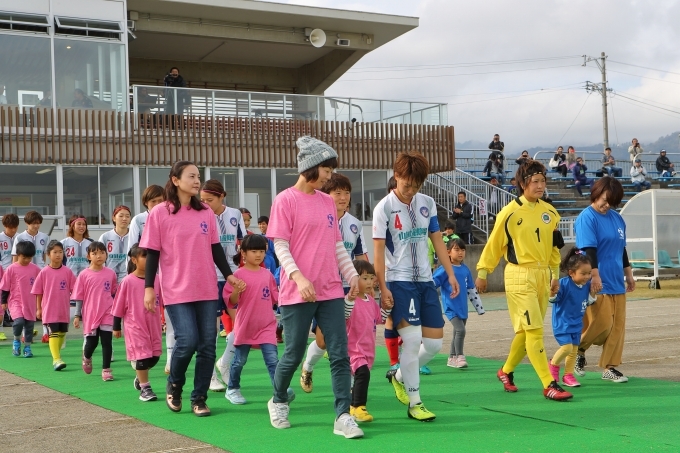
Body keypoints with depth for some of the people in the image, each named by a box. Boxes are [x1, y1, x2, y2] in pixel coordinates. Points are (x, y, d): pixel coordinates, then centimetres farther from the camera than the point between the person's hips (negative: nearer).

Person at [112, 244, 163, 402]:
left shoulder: (156, 279, 0)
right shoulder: (128, 282, -9)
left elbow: (163, 301, 10)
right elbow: (119, 305, -3)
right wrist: (116, 327, 0)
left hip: (154, 325, 4)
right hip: (136, 325, -4)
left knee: (154, 355, 9)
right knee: (142, 355, -4)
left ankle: (140, 377, 36)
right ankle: (144, 388, 9)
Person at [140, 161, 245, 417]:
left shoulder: (206, 213, 8)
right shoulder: (159, 213, -3)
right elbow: (152, 253, -2)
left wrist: (229, 274, 4)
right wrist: (149, 287, -6)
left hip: (206, 289, 4)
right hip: (176, 290, -4)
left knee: (207, 344, 0)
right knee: (187, 341, -13)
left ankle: (199, 399, 12)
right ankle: (174, 386, 16)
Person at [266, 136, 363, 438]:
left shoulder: (327, 202, 12)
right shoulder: (285, 200, -6)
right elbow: (280, 246, -10)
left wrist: (352, 274, 10)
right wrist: (299, 277, -22)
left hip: (331, 291, 5)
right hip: (297, 294, -5)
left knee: (340, 354, -2)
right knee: (294, 354, 6)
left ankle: (343, 416, 2)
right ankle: (278, 402, 31)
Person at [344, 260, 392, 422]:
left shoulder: (371, 301, 11)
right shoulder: (350, 300, -17)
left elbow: (379, 319, 23)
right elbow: (344, 316, -34)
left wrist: (386, 308, 7)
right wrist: (350, 298, -43)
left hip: (368, 349, 9)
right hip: (353, 348, -9)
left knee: (361, 377, 17)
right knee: (363, 373, -25)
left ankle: (353, 406, 33)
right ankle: (358, 407, -18)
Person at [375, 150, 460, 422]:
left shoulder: (427, 203, 7)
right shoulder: (384, 207, -8)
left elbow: (437, 241, 14)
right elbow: (378, 250, -8)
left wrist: (450, 274, 9)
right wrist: (382, 287, -14)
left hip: (425, 280, 6)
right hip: (399, 281, -6)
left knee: (435, 342, 3)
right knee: (412, 339, -13)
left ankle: (399, 376, 28)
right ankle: (414, 403, 1)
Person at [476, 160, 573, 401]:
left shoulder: (549, 212, 8)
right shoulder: (510, 212, -8)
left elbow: (554, 246, 17)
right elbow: (494, 244, -2)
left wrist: (555, 274, 16)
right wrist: (482, 272, 2)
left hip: (543, 275, 6)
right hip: (520, 275, -6)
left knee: (526, 330, 12)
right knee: (534, 330, -10)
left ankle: (506, 371, 32)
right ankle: (549, 385, -9)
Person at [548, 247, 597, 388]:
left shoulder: (586, 285, -3)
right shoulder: (564, 283, -21)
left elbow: (589, 302, 10)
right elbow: (552, 299, -18)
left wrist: (592, 291, -7)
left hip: (577, 323, 6)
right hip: (562, 323, -6)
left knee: (574, 349, 9)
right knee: (567, 347, -16)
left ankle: (568, 375, 22)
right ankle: (553, 364, 11)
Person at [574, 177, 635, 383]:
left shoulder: (617, 218, 12)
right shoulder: (587, 217, -10)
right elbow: (589, 250, -17)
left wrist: (629, 274, 21)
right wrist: (595, 276, -24)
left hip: (616, 281, 7)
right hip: (598, 283, -7)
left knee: (618, 325, 5)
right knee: (602, 323, -9)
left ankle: (610, 367, 12)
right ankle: (578, 350, 16)